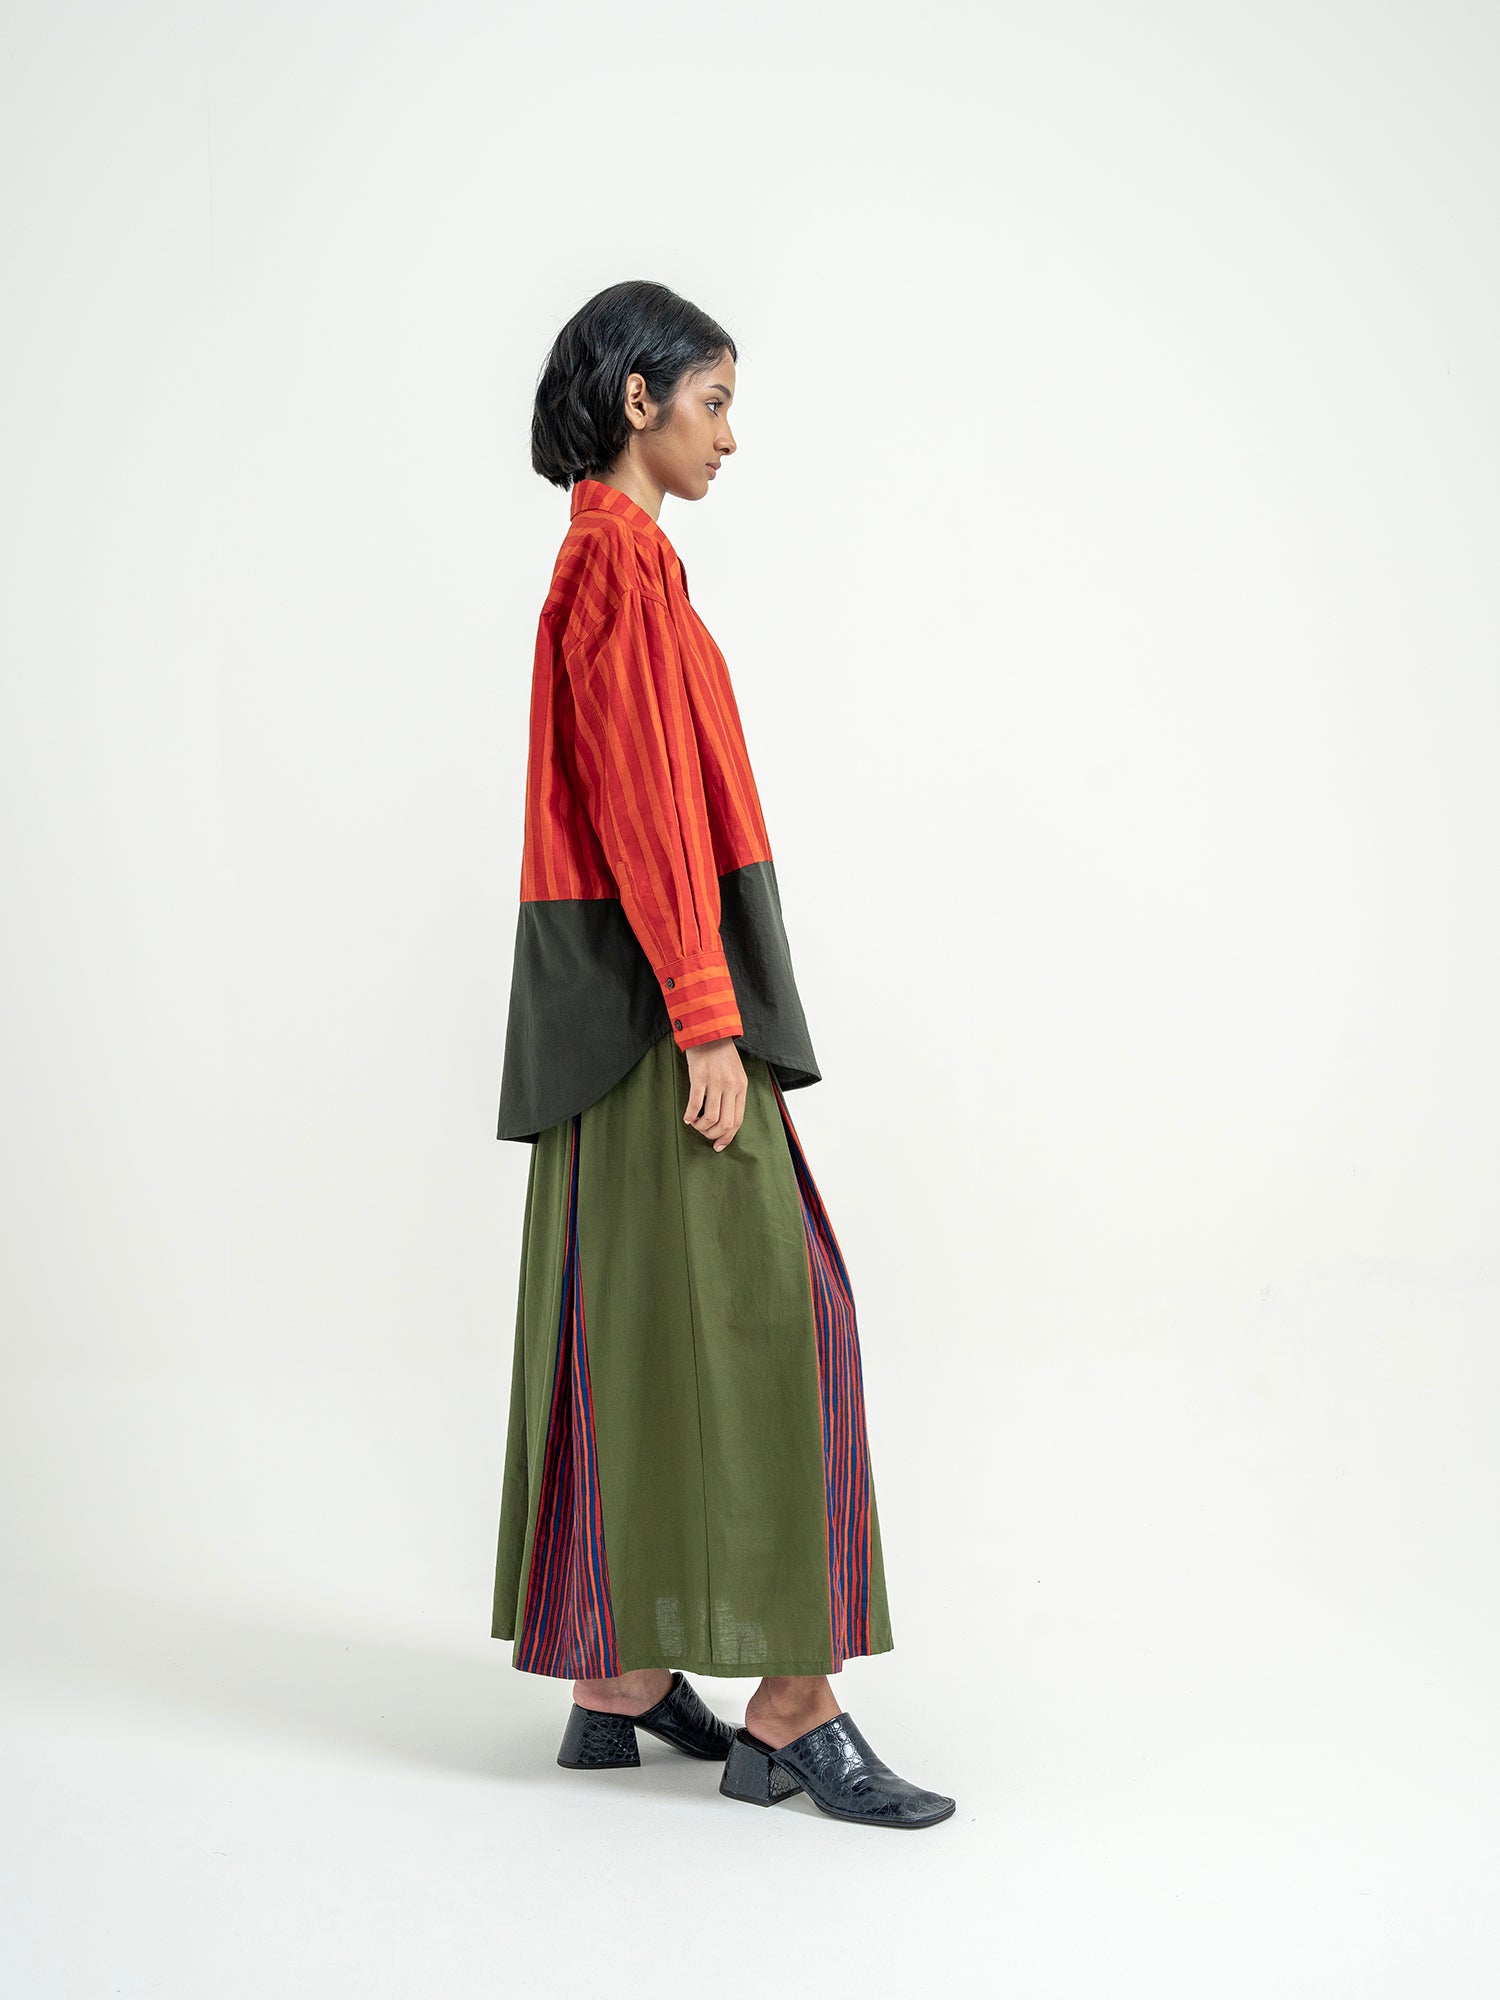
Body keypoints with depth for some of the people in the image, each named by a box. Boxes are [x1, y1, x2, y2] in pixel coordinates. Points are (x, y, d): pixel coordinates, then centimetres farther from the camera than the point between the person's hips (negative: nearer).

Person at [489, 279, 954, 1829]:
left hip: (621, 1002, 10)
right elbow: (648, 810, -20)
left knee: (639, 1319, 11)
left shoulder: (616, 561, 18)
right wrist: (706, 1020, -22)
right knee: (751, 1310, -9)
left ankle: (620, 1679, 17)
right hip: (660, 993, -10)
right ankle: (790, 1703, -6)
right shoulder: (620, 563, -13)